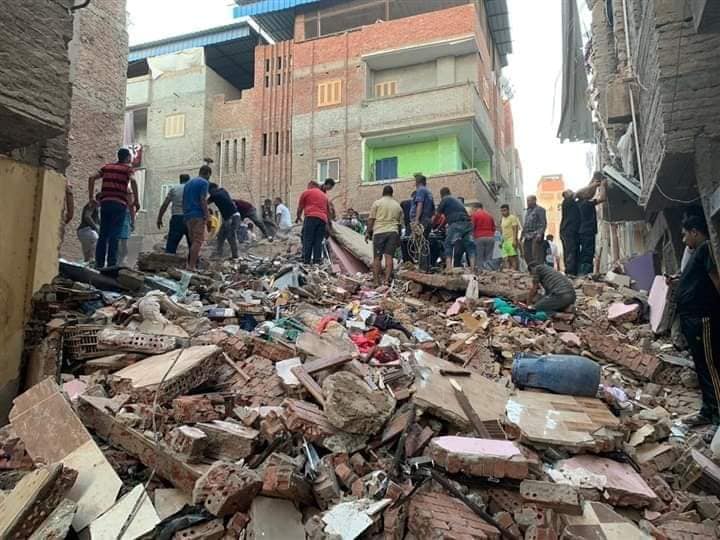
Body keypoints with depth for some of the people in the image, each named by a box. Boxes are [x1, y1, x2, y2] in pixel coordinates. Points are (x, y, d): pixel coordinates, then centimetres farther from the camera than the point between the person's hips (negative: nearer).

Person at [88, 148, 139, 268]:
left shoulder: (107, 167, 19)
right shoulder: (127, 168, 6)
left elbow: (92, 178, 10)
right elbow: (133, 181, -14)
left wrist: (91, 197, 12)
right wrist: (137, 200, -11)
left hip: (105, 202, 4)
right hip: (119, 204, -4)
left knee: (103, 234, 9)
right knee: (114, 235, -4)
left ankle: (99, 263, 9)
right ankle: (111, 264, -7)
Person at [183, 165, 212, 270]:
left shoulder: (188, 183, 21)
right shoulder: (204, 182, -3)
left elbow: (183, 201, 21)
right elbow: (203, 200, -13)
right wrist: (207, 217, -14)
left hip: (187, 215, 8)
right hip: (198, 215, -8)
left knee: (193, 241, 13)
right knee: (198, 241, -9)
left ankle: (190, 264, 11)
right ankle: (192, 266, -15)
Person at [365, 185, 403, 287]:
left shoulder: (377, 203, 5)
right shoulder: (398, 205, 17)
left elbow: (371, 219, -1)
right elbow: (400, 224, 18)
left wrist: (368, 232, 4)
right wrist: (398, 238, 25)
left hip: (379, 232, -2)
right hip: (393, 232, 2)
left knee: (377, 258, 1)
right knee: (389, 257, -2)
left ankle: (376, 281, 0)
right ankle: (387, 280, -10)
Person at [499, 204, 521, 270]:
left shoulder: (512, 217, -6)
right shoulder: (502, 219, 19)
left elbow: (515, 229, -13)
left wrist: (515, 240, -21)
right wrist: (502, 241, 21)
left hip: (511, 241, -8)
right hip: (505, 241, 8)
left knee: (513, 257, -12)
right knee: (506, 259, 4)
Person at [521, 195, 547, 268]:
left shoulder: (539, 209, -1)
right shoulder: (528, 211, 23)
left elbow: (543, 223, -10)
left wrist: (540, 234, -21)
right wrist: (523, 235, 19)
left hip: (536, 235, -8)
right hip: (527, 236, 8)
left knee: (536, 255, -13)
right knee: (527, 254, 4)